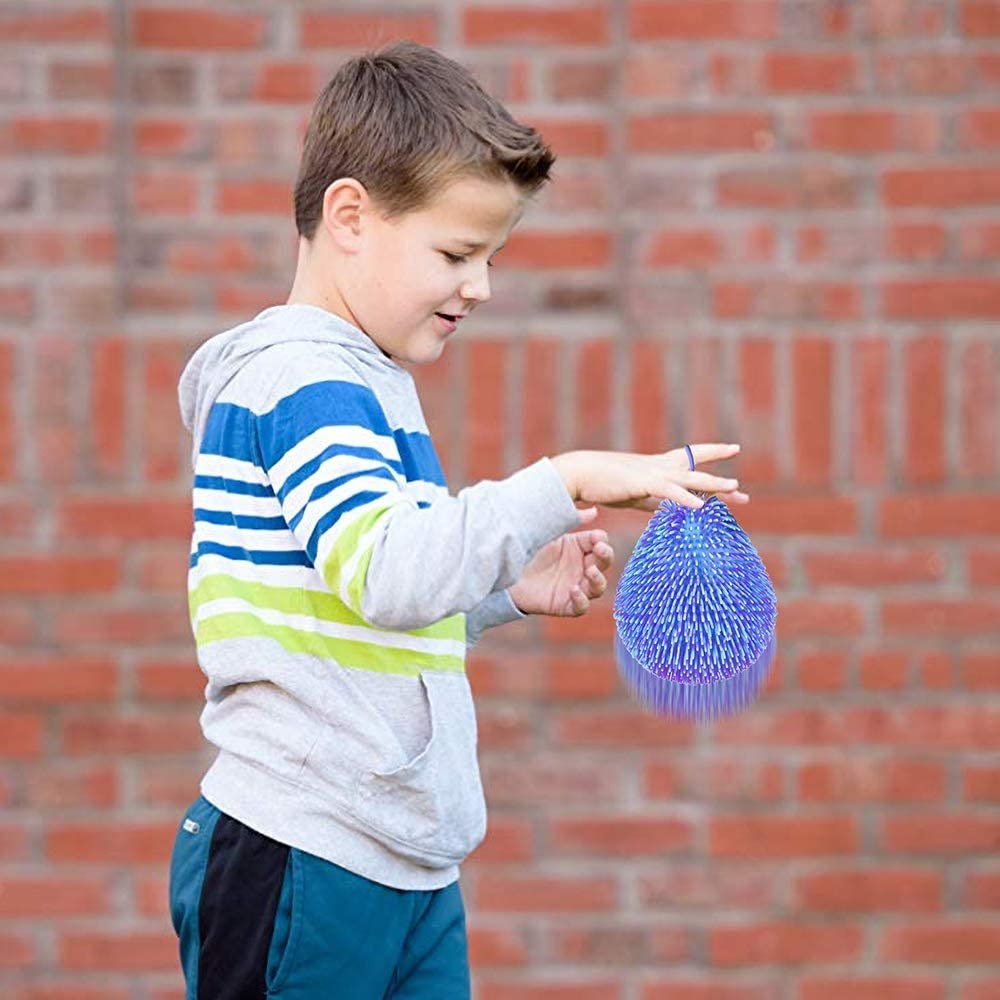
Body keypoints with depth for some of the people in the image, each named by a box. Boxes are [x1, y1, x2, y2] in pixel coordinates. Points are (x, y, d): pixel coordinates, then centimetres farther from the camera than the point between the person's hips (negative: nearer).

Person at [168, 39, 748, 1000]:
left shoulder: (369, 383, 18)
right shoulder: (301, 380, -14)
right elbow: (386, 574, -30)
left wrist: (507, 588, 13)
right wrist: (567, 481, -31)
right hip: (300, 861, -10)